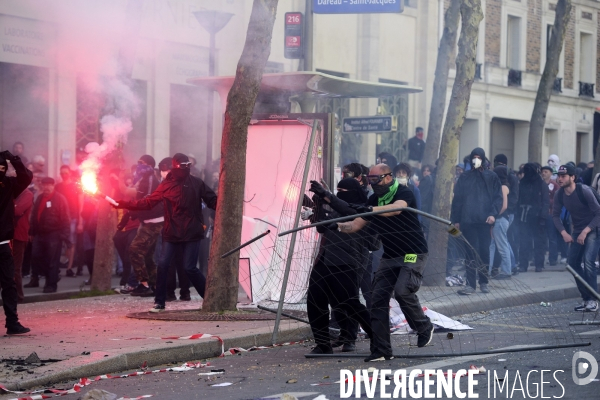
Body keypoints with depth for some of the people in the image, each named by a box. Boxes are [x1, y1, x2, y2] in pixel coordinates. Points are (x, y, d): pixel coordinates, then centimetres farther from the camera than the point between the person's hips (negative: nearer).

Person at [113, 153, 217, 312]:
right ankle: (160, 302, 8)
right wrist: (122, 204, 0)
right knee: (163, 265, -5)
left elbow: (213, 201, 1)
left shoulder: (196, 183, 1)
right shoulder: (166, 185, 4)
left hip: (192, 233, -2)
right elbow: (147, 203, 5)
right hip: (171, 233, 2)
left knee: (190, 268, -7)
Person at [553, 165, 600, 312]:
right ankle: (586, 299, 11)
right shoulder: (559, 194, -3)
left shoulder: (584, 191, -21)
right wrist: (564, 233, -7)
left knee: (588, 261, -21)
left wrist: (586, 231, -22)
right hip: (577, 231, 7)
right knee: (573, 263, 1)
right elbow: (555, 215, 7)